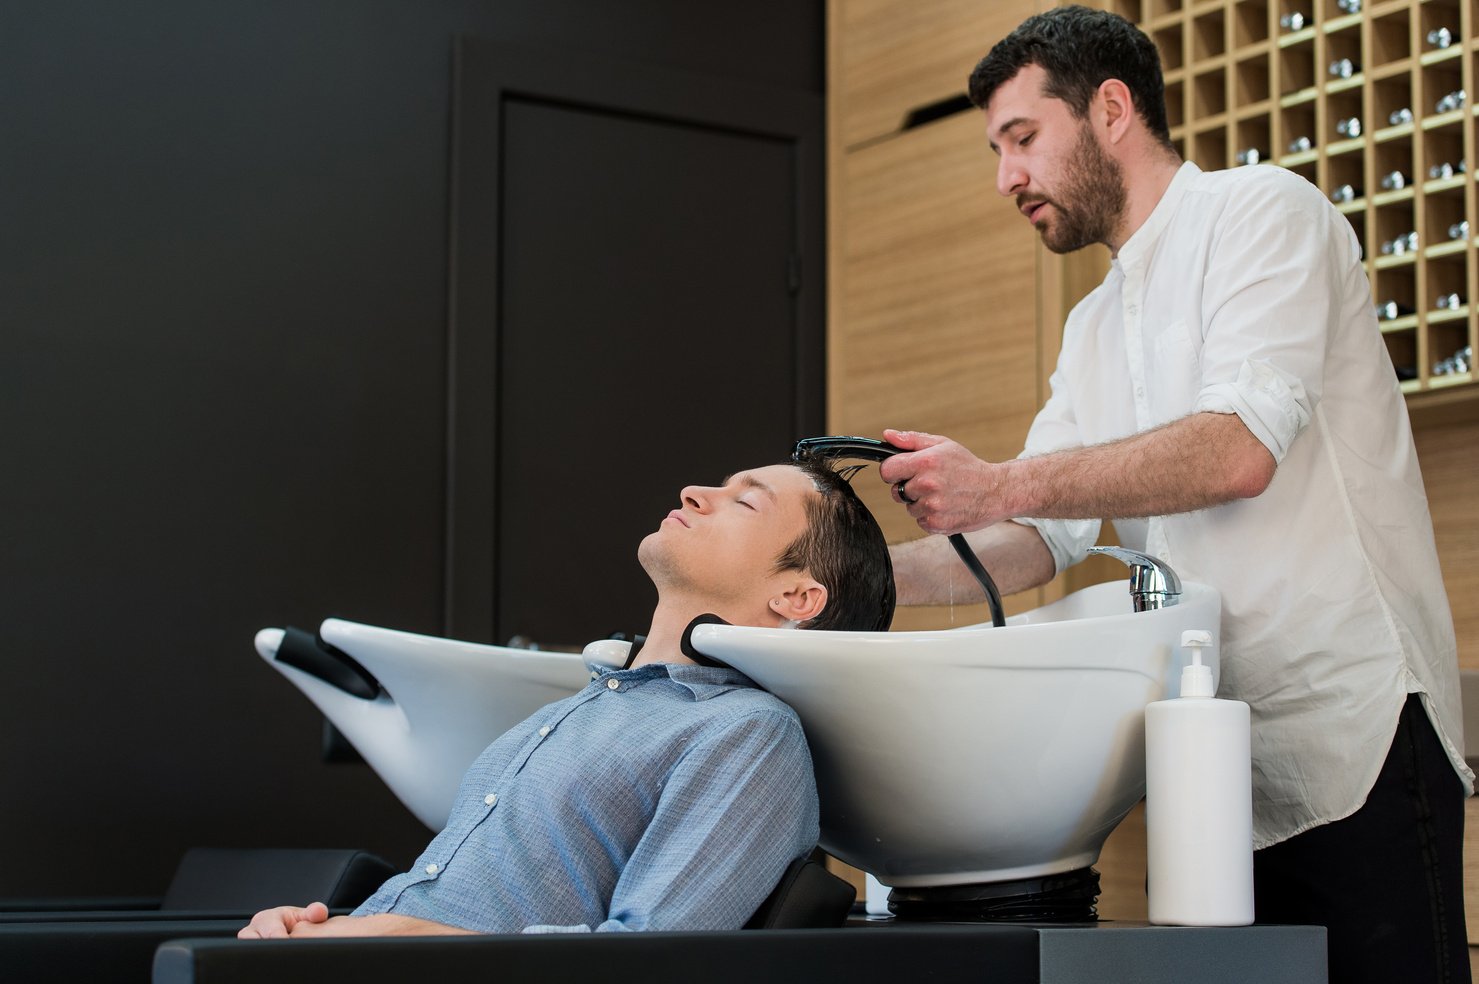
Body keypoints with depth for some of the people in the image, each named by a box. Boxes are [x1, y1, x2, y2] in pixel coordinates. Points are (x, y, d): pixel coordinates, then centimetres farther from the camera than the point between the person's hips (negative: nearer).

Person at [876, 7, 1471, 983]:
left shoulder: (1261, 210, -3)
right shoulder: (1095, 330, 22)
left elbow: (1242, 448, -19)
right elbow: (1043, 539, 16)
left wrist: (1002, 486, -20)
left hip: (1352, 729, -8)